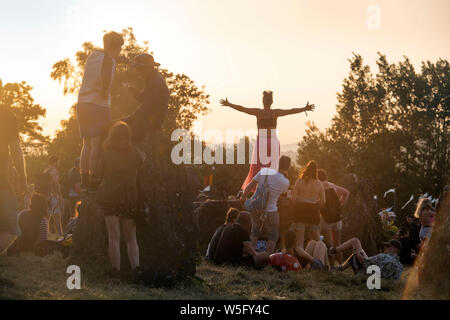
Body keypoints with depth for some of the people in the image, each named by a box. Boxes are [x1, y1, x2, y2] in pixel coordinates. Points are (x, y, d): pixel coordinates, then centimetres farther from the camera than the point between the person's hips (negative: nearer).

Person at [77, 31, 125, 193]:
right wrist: (105, 92, -6)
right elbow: (106, 76, -21)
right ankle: (93, 183, -9)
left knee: (87, 144, 10)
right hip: (99, 105, -7)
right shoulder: (109, 60, -8)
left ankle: (84, 181, 9)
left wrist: (119, 59, 29)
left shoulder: (93, 55, 13)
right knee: (97, 144, -7)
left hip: (82, 104, 8)